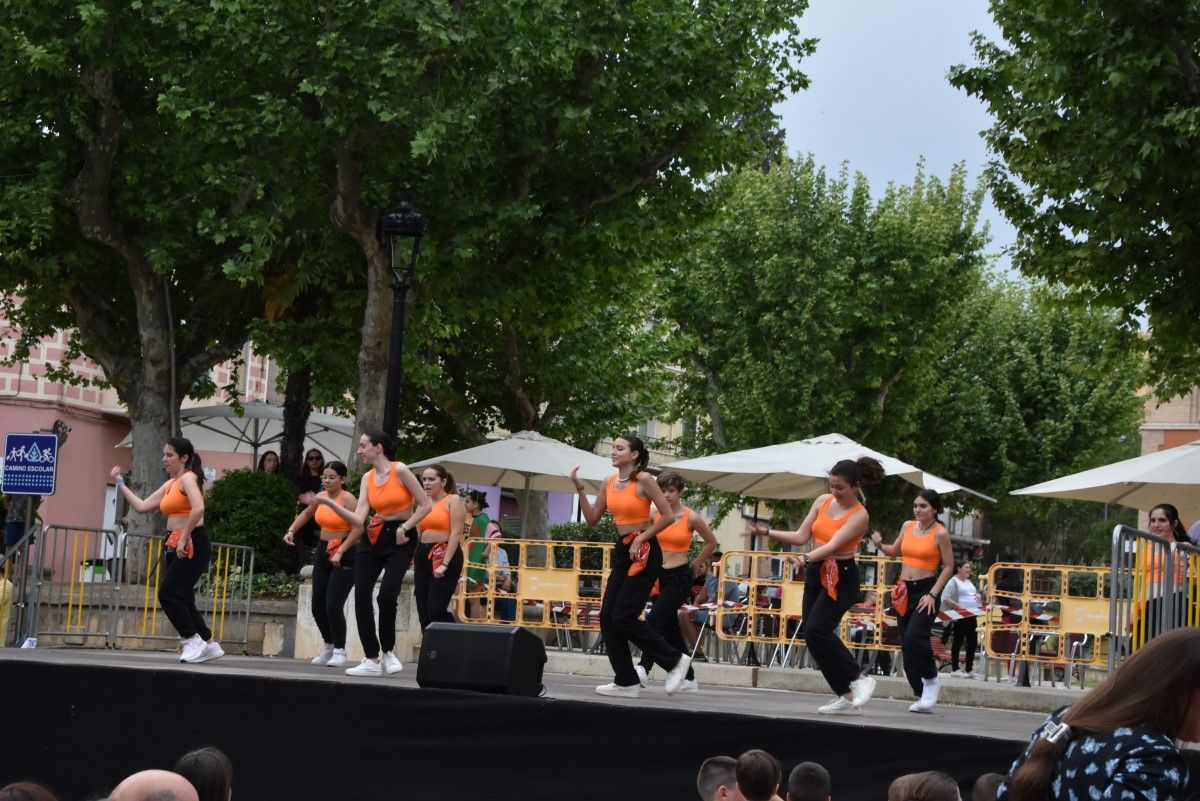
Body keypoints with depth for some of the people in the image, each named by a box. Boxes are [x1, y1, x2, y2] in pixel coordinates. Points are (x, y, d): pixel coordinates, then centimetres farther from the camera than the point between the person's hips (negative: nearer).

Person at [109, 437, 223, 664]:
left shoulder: (188, 478, -10)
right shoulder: (169, 485, 19)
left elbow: (198, 508, -27)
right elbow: (141, 506, 18)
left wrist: (184, 539, -24)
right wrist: (120, 484, 18)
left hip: (192, 544, -9)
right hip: (174, 545, 9)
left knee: (168, 593, -15)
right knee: (181, 599, 7)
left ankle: (193, 641, -5)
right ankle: (209, 645, 14)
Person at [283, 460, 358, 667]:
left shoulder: (347, 499, -14)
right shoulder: (320, 497, 7)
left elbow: (358, 528, -23)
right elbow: (307, 513, 27)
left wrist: (341, 552, -27)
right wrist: (291, 530, 14)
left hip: (344, 556, -7)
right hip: (323, 553, 7)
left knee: (333, 605, -16)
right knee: (317, 607, 9)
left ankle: (339, 650, -4)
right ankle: (329, 646, 26)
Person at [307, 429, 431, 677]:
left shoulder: (399, 470, -11)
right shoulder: (367, 478, 6)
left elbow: (426, 505, -10)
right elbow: (358, 520, -3)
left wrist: (404, 528, -13)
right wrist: (327, 502, -8)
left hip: (400, 539, -6)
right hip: (373, 538, 6)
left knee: (386, 594, -19)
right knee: (361, 596, -4)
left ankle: (388, 653, 3)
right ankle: (372, 660, 3)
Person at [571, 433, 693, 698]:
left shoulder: (643, 480, -11)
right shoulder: (609, 484, 9)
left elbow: (667, 516, -13)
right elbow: (592, 519, 10)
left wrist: (640, 539, -15)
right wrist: (580, 489, 0)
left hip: (645, 552, -8)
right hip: (622, 551, 8)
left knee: (623, 617, -12)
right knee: (607, 617, 2)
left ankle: (675, 659, 1)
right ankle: (626, 682, 8)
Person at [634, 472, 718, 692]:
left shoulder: (690, 517, -5)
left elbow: (711, 542, 8)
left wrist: (696, 565, 11)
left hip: (680, 577, -5)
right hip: (659, 575, 5)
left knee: (655, 620, -22)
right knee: (670, 629, 8)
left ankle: (644, 669, -31)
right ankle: (689, 680, 18)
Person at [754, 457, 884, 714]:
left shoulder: (859, 515, -13)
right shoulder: (823, 501, 5)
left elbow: (833, 544, -25)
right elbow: (801, 536, 7)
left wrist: (807, 558, -41)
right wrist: (768, 532, -3)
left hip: (841, 578, -7)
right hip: (816, 574, 7)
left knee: (816, 630, -21)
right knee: (811, 632, 3)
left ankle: (859, 678, -7)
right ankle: (845, 697, 9)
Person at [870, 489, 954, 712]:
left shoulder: (940, 533, -8)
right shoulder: (908, 526, 8)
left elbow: (949, 566, -7)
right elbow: (895, 551, 23)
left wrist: (933, 594, -13)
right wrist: (880, 545, 1)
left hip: (926, 589, -6)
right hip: (904, 590, 6)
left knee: (914, 637, -22)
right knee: (906, 644, 5)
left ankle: (931, 680, -1)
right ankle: (921, 694, 13)